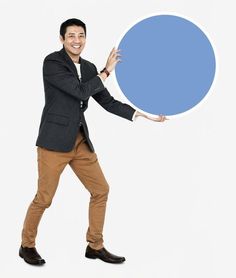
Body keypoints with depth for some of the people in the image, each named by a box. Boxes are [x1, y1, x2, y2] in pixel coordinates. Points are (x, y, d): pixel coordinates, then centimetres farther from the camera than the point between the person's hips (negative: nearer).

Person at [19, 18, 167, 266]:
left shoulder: (89, 68, 11)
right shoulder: (52, 62, -10)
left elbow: (108, 102, 12)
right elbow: (80, 92, -18)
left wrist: (144, 114, 7)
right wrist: (107, 71, -9)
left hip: (80, 140, 7)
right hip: (55, 139, -7)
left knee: (101, 190, 7)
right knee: (44, 198, -2)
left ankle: (95, 246, 20)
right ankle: (27, 245, 20)